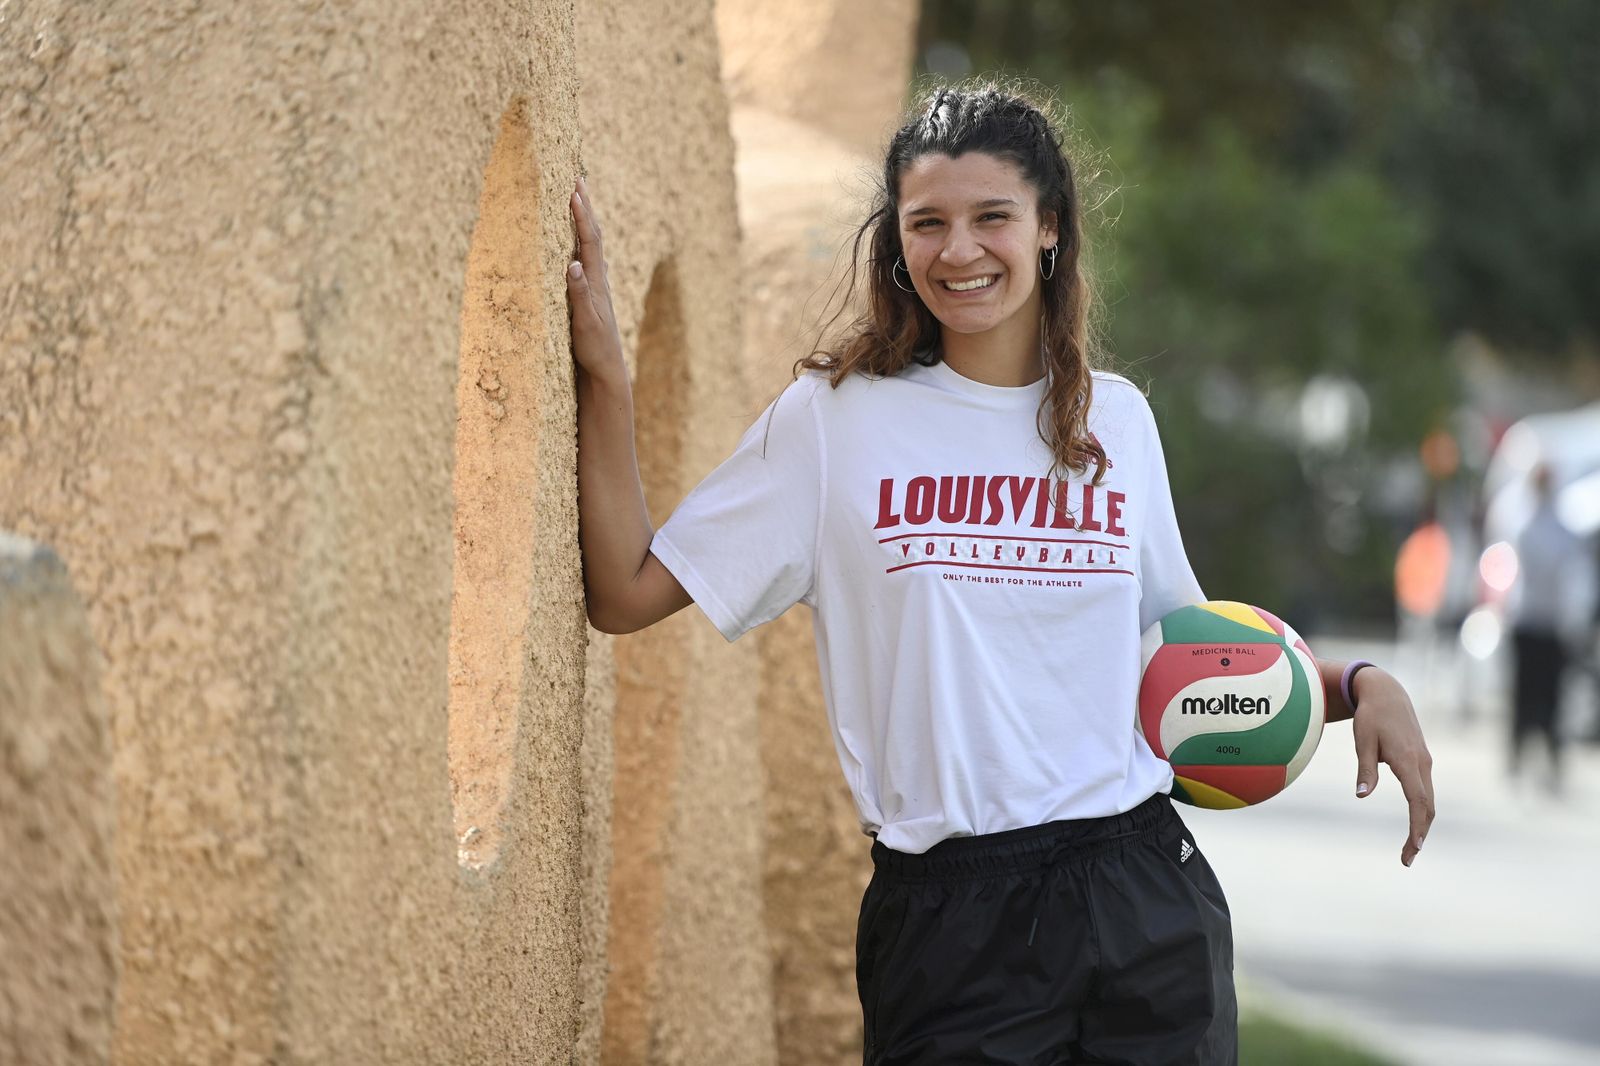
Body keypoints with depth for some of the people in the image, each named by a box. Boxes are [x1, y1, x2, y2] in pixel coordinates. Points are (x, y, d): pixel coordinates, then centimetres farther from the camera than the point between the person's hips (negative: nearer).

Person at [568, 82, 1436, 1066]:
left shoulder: (1117, 418, 10)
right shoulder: (833, 416, 1)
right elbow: (627, 594, -4)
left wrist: (1358, 687, 9)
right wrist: (604, 376, -11)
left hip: (1143, 899, 3)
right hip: (950, 925, -3)